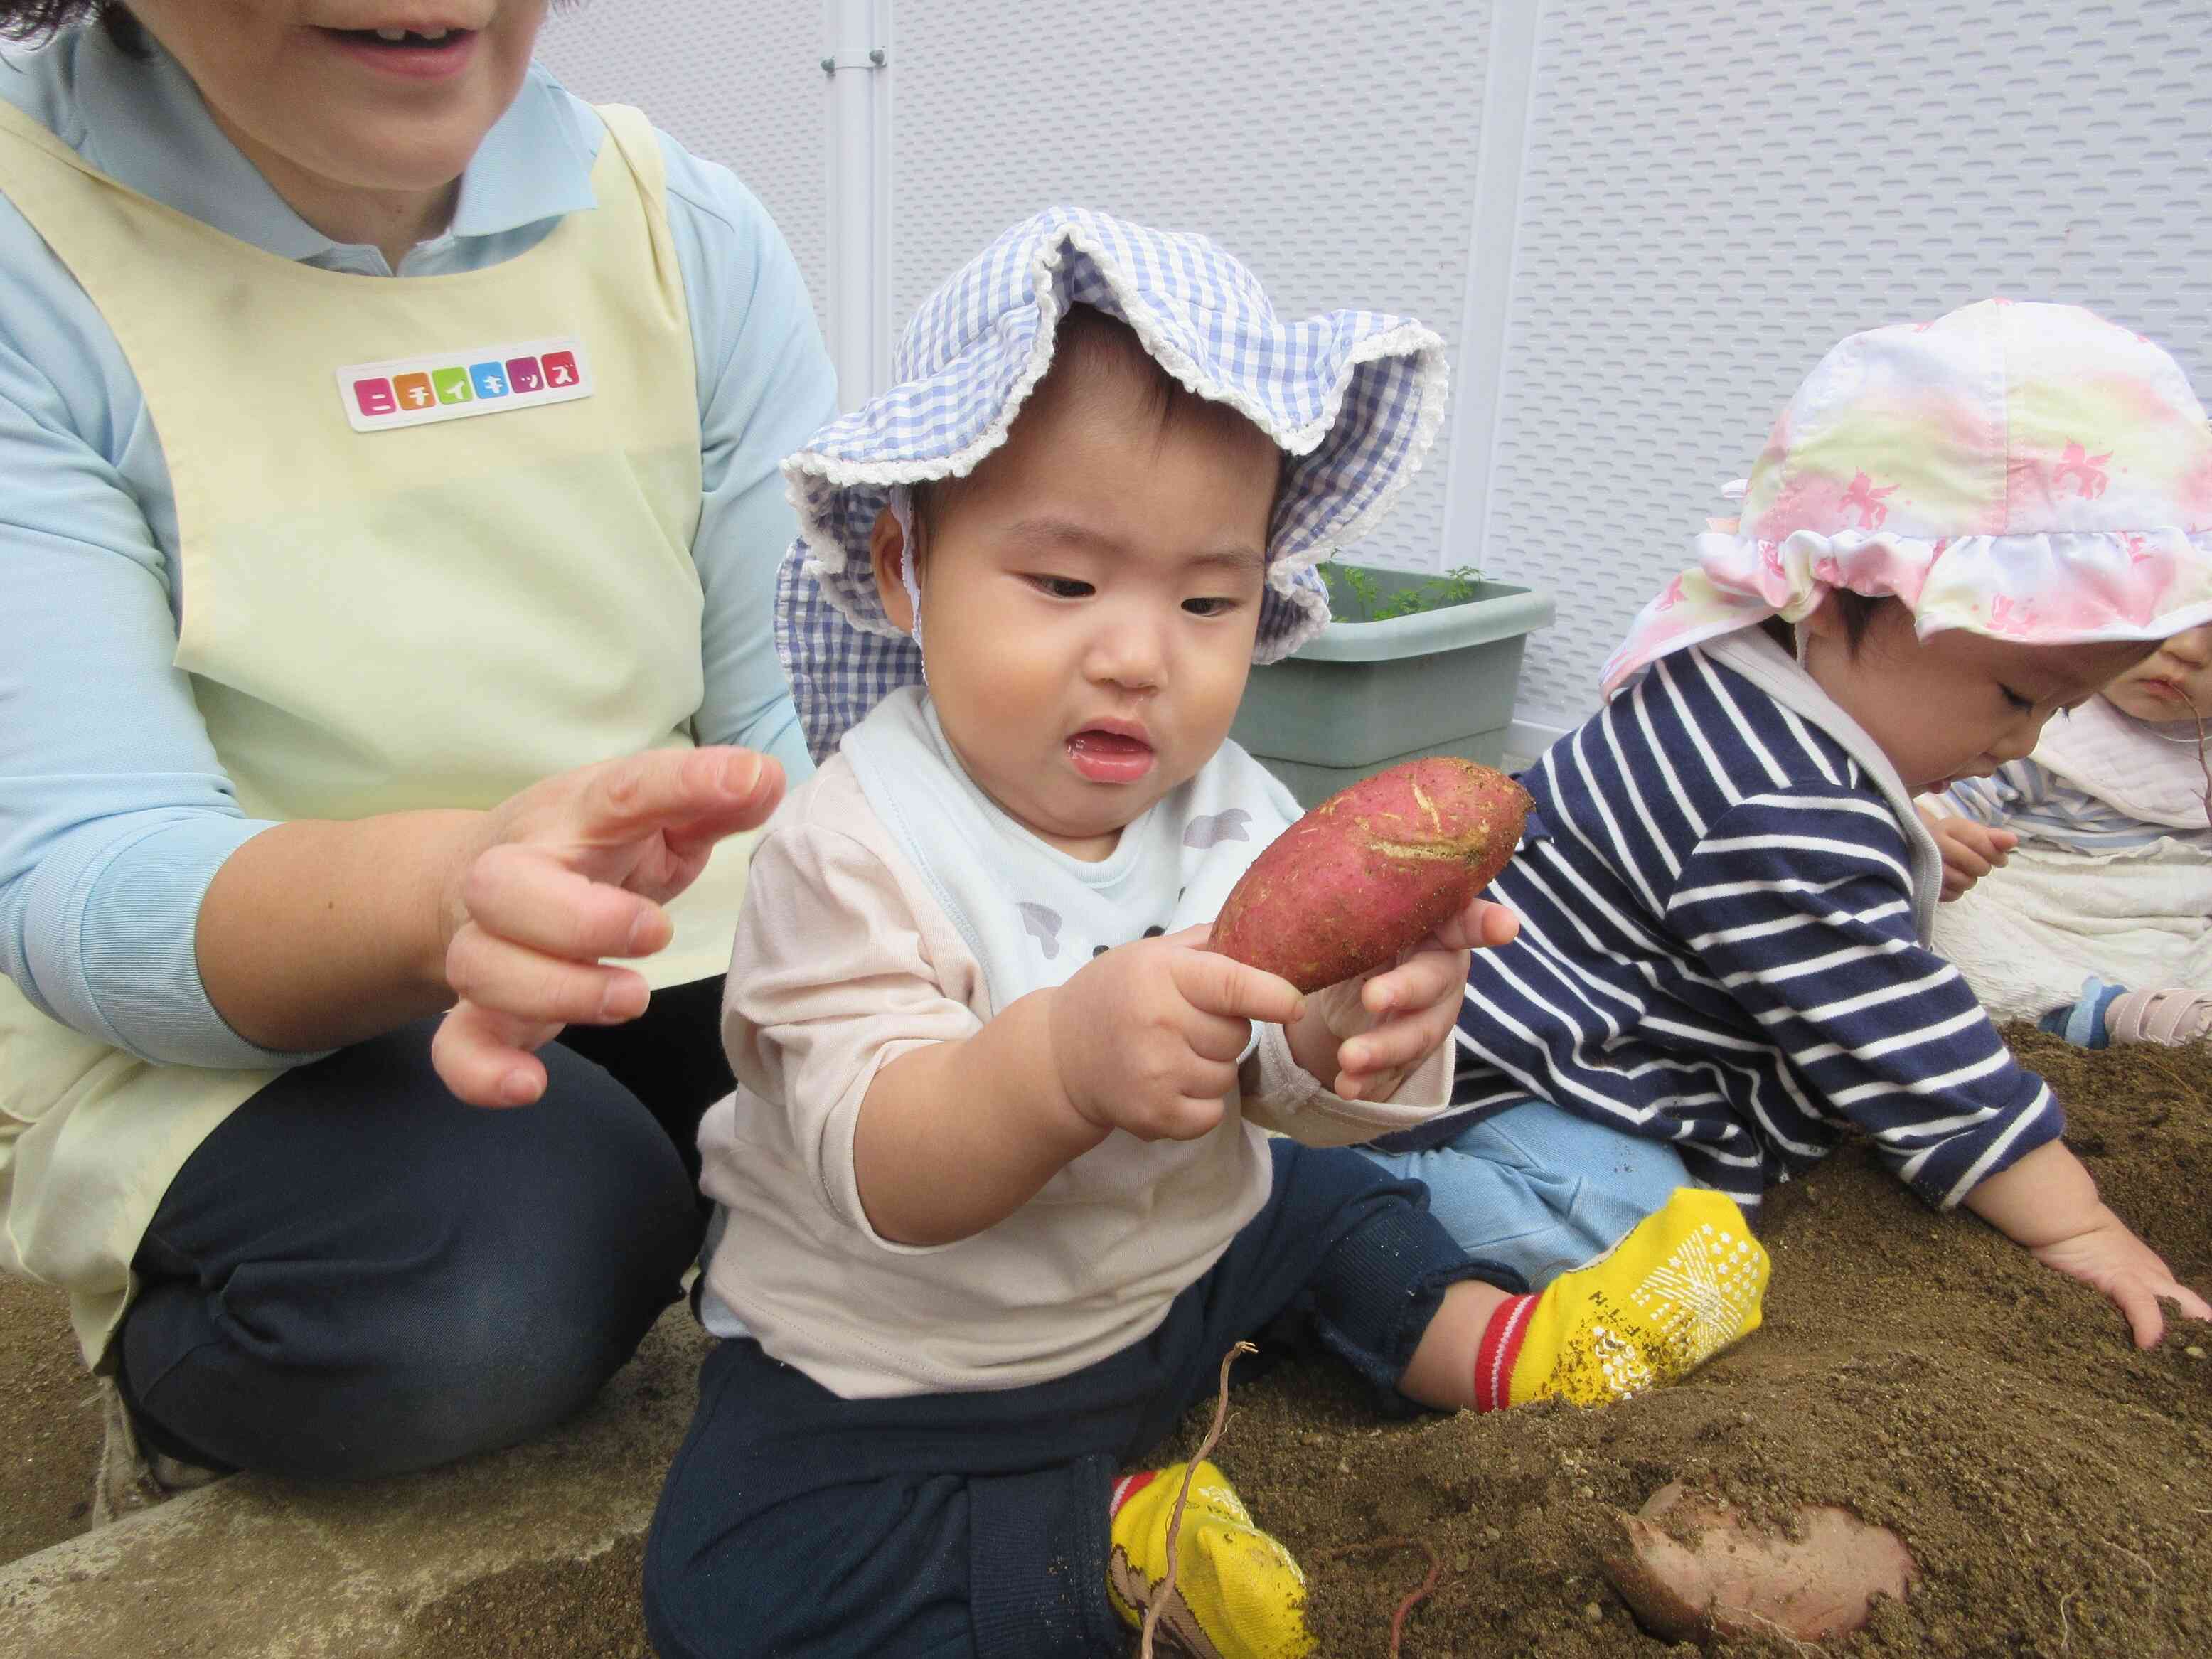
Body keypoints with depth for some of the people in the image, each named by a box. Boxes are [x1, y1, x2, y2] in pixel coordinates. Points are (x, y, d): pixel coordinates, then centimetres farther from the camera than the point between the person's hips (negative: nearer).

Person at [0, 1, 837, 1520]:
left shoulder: (688, 229, -3)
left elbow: (816, 732, -5)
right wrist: (461, 888, -44)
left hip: (661, 956, 4)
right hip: (213, 1035, -3)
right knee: (482, 1286, -32)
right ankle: (188, 1398, 5)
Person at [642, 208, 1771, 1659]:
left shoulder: (1228, 810, -8)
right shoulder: (858, 848, -25)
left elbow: (1302, 1090, -13)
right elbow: (881, 1172, -32)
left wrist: (1367, 1026, -38)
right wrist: (1063, 1060, -52)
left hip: (1185, 1253, 5)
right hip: (909, 1355, -4)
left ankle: (1499, 1345, 29)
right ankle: (1121, 1535, -11)